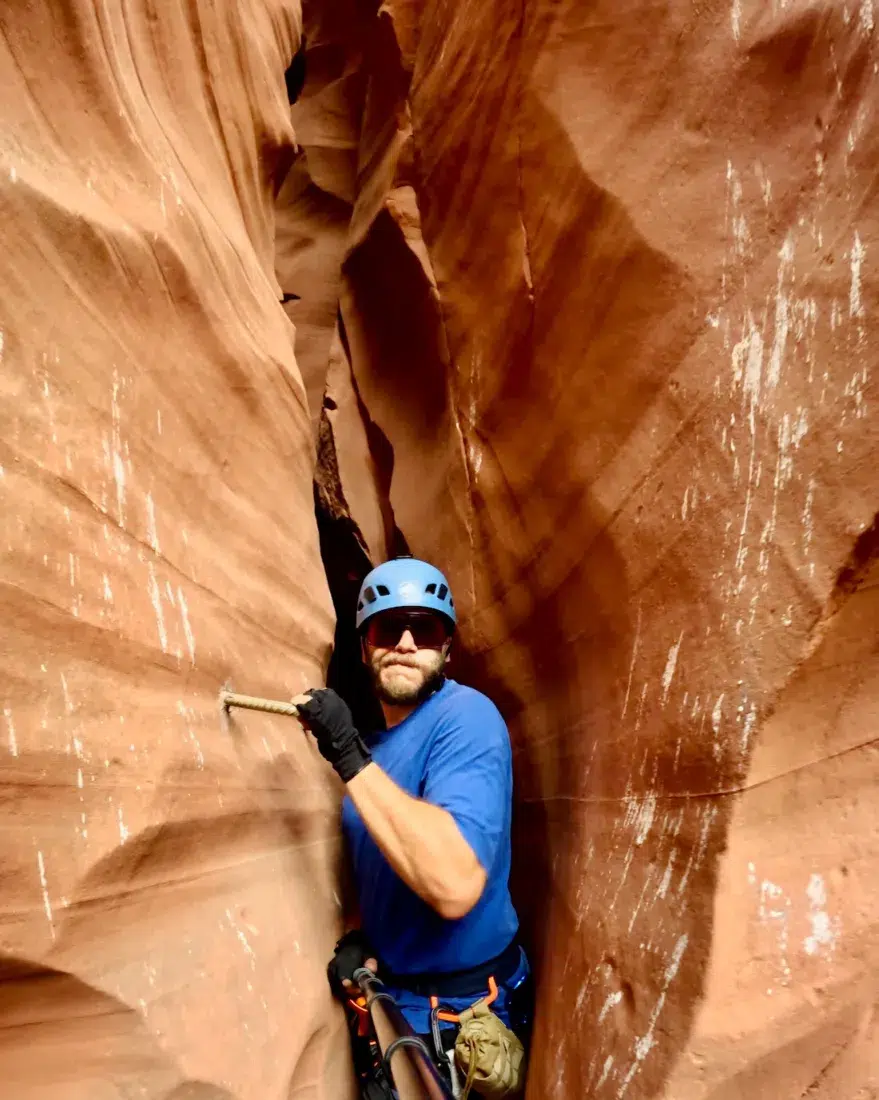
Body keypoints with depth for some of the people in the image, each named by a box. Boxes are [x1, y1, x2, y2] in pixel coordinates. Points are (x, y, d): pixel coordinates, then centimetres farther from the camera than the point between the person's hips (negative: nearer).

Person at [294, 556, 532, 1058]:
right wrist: (364, 938, -3)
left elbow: (455, 886, -37)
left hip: (463, 1012, -7)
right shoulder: (378, 739, 3)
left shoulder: (466, 717, -24)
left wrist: (351, 757, -35)